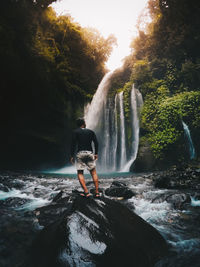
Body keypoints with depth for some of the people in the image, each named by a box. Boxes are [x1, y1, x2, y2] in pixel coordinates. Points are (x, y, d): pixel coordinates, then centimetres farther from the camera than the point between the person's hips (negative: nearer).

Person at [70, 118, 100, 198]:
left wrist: (72, 155, -2)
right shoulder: (91, 131, 12)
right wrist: (96, 153, 10)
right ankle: (97, 192, 3)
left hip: (80, 153, -2)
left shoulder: (75, 132, 4)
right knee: (93, 172, 8)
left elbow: (73, 144, -5)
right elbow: (96, 142, 5)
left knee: (80, 173, 5)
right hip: (90, 153, 2)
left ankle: (86, 192, -6)